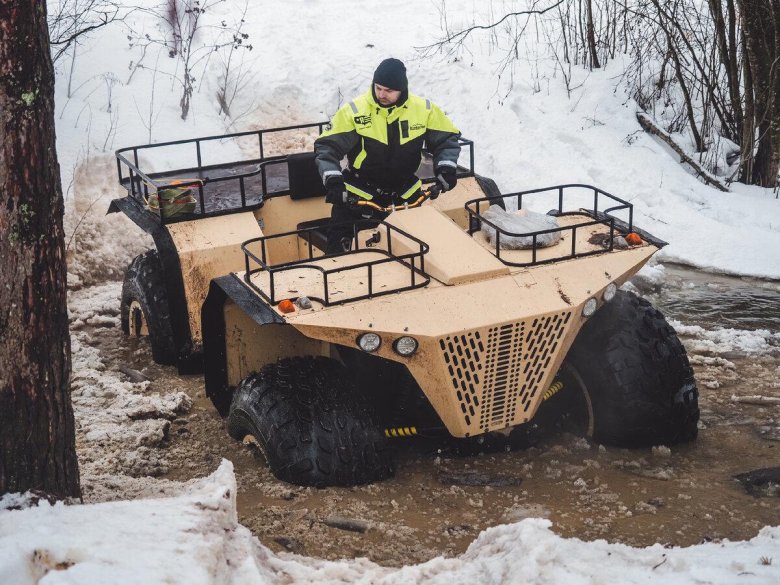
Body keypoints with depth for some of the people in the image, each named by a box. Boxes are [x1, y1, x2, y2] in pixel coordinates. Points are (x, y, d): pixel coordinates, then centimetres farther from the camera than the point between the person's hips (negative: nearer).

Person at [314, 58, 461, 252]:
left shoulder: (424, 109, -9)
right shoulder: (354, 110, -16)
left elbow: (447, 138, 4)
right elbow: (327, 146, -13)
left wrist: (445, 168, -12)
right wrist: (332, 180, -26)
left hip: (404, 193, 2)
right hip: (358, 193, -2)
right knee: (338, 244, -5)